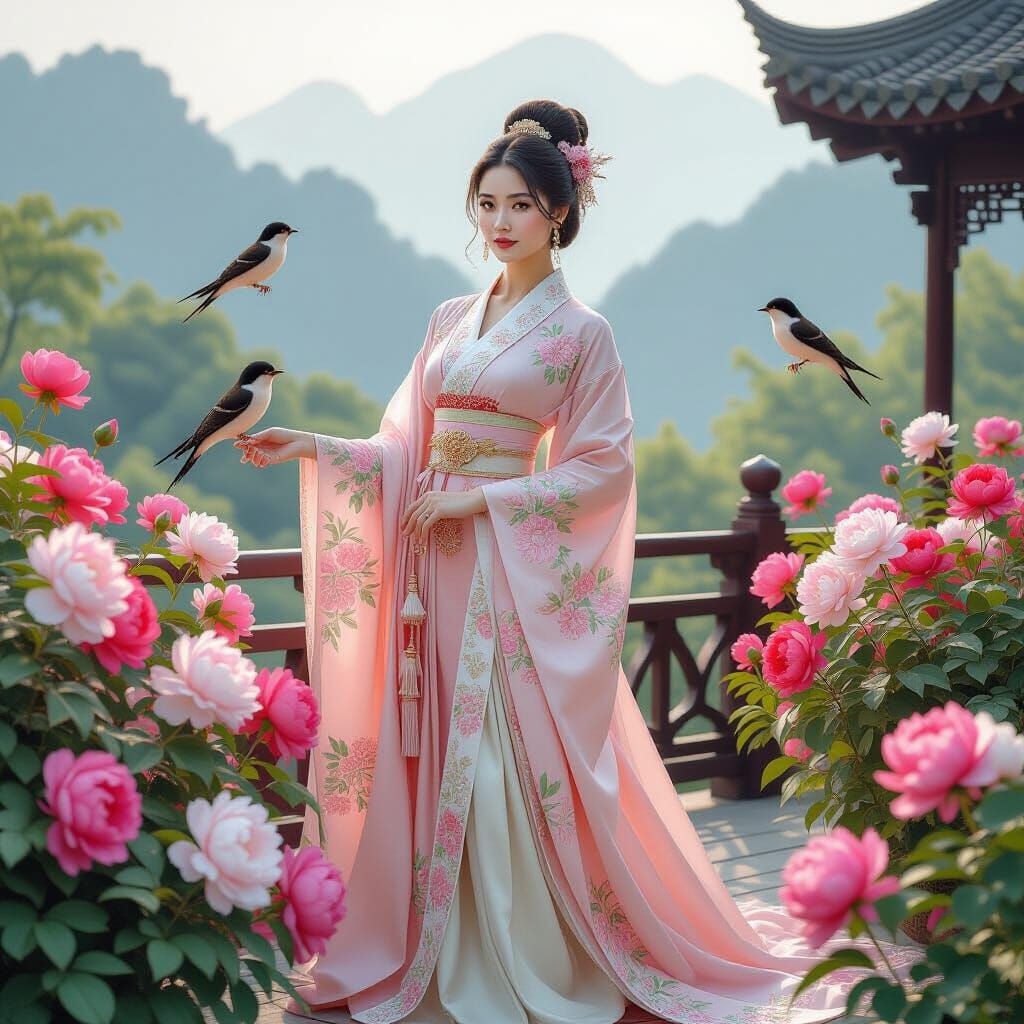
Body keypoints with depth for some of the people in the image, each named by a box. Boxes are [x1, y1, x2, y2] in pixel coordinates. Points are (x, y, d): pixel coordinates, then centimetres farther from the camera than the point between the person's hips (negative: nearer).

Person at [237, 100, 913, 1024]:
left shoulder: (580, 333, -2)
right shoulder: (452, 320, 14)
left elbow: (603, 468, -6)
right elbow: (408, 449, 14)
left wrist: (481, 498, -13)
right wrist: (310, 447, 0)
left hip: (520, 569, -5)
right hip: (437, 565, 6)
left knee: (518, 764, -7)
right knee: (434, 759, 6)